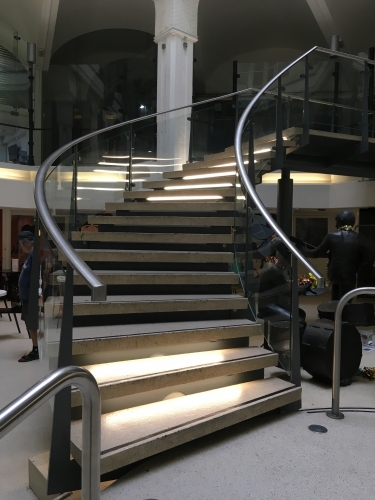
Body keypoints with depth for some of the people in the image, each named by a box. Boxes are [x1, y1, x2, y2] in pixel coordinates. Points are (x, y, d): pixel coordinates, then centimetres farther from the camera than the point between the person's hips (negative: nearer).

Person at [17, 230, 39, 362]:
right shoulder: (30, 255, 10)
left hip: (31, 297, -10)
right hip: (27, 297, 10)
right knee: (30, 324, 15)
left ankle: (35, 351, 11)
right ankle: (35, 350, 25)